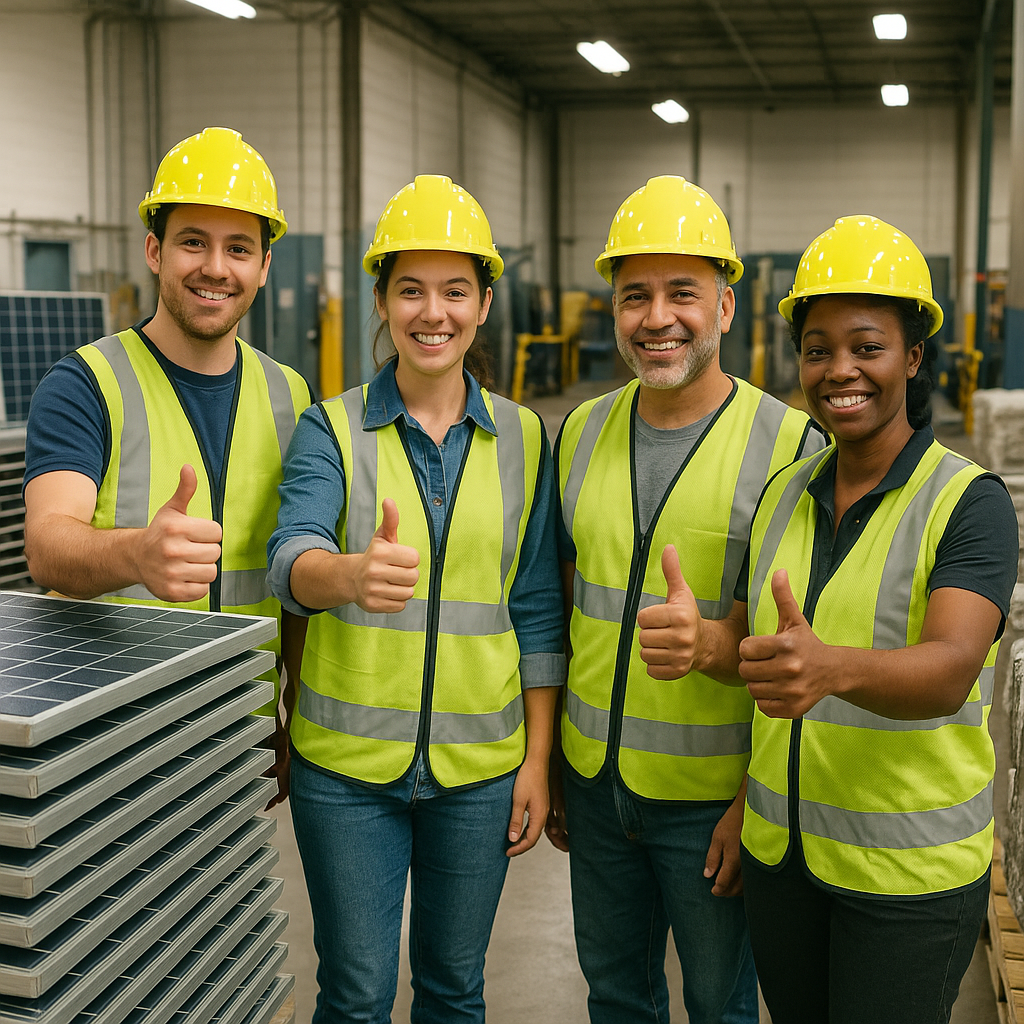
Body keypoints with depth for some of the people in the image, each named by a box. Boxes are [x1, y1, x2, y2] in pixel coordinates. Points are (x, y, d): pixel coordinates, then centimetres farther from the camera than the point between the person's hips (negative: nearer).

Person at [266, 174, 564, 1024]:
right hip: (347, 763, -1)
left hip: (479, 764, 2)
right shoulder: (331, 429, -4)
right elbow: (291, 556, -21)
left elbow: (537, 611, 3)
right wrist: (349, 574, -44)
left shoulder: (522, 439, 1)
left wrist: (539, 759, 0)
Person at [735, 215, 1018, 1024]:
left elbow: (951, 670, -29)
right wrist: (744, 799, 0)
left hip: (911, 866, -5)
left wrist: (832, 666, -48)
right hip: (781, 850, 5)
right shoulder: (783, 495, 4)